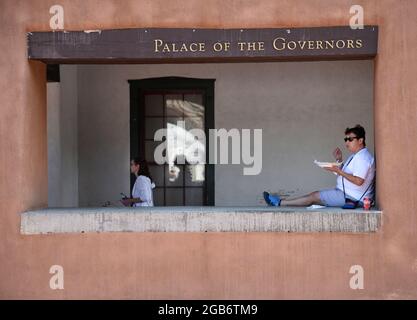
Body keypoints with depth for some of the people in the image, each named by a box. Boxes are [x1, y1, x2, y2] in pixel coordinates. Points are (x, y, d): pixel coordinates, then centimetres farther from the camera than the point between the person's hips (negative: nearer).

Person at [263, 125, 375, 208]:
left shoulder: (362, 157, -17)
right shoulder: (355, 156, 17)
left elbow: (358, 181, -25)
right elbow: (347, 173, 20)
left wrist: (338, 171, -22)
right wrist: (340, 160, 6)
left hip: (352, 198, -10)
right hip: (346, 192, 10)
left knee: (314, 196, -8)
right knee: (316, 194, 5)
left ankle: (280, 202, -3)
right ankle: (280, 201, 3)